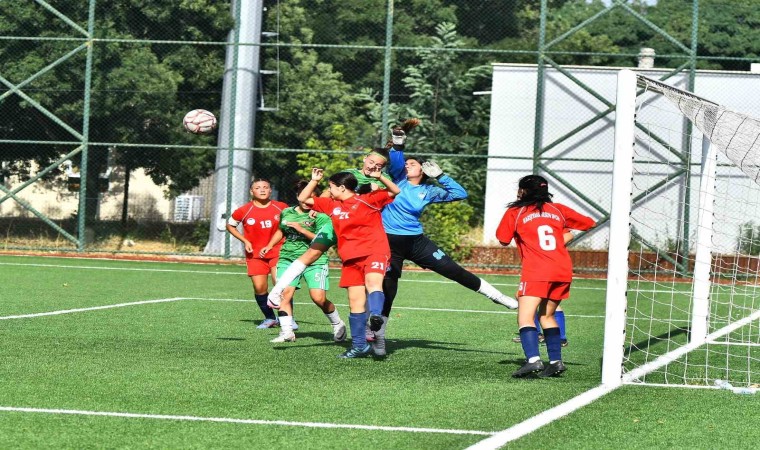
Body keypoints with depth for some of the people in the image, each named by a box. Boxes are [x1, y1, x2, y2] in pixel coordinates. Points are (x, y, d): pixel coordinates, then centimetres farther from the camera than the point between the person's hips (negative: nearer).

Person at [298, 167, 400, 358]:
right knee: (355, 301, 2)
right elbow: (303, 199, 20)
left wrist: (379, 177, -19)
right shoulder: (332, 205, 15)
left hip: (374, 251, -6)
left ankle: (376, 315, -56)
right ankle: (359, 346, 5)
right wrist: (314, 181, 9)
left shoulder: (368, 200, 0)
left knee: (373, 281, -34)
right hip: (350, 258, 6)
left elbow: (394, 191, -6)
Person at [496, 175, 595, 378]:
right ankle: (556, 361, 11)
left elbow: (503, 241, 13)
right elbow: (590, 224, 22)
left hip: (536, 273, -5)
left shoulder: (515, 212, 6)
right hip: (563, 271, 5)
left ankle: (533, 359, -29)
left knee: (525, 317, -9)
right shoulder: (558, 210, 15)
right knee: (547, 316, 19)